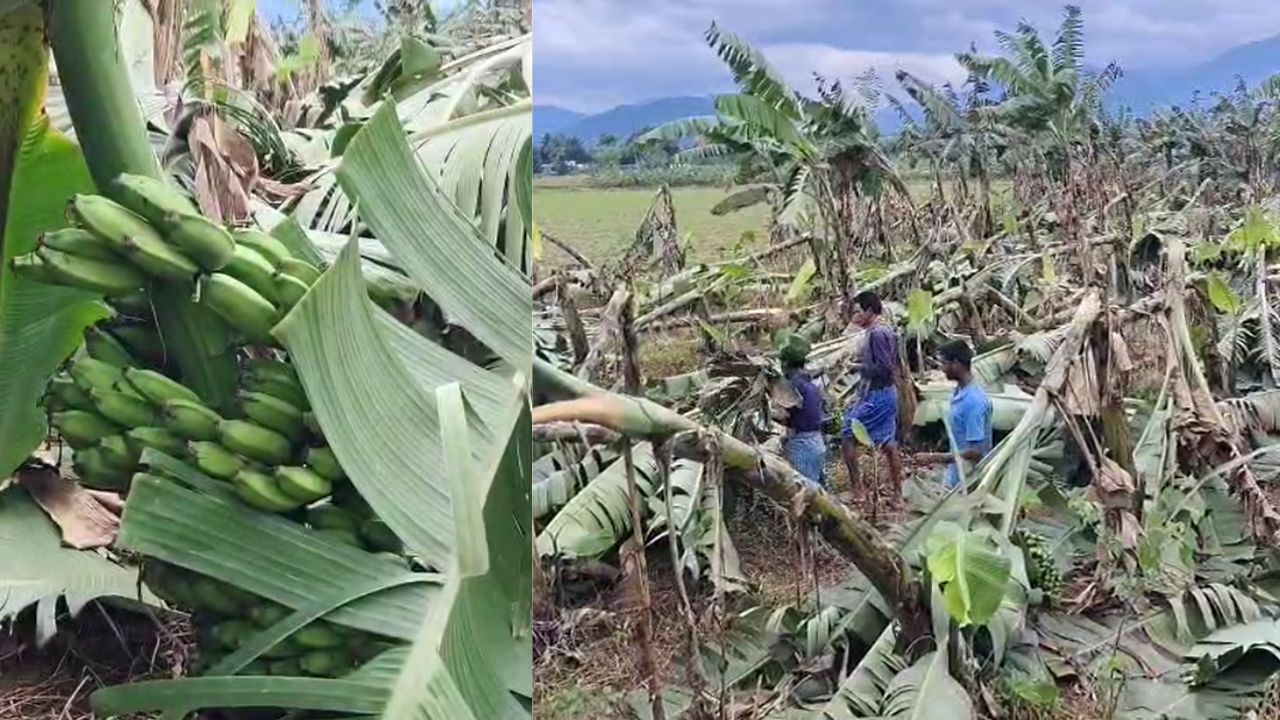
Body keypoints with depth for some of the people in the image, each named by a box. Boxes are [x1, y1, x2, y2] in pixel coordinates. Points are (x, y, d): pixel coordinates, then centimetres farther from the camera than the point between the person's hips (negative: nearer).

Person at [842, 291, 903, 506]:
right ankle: (897, 493, 17)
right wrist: (861, 361, 13)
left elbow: (883, 367, -23)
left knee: (847, 436, -4)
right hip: (889, 392, 10)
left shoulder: (876, 333, -18)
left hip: (876, 395, -10)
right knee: (888, 444, 13)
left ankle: (857, 488, -3)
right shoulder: (888, 331, 13)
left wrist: (858, 366, -14)